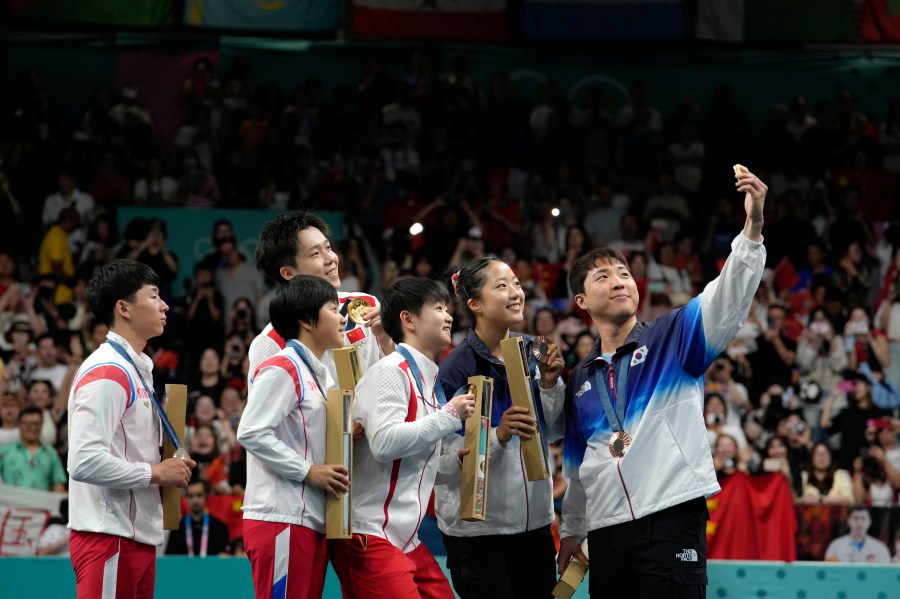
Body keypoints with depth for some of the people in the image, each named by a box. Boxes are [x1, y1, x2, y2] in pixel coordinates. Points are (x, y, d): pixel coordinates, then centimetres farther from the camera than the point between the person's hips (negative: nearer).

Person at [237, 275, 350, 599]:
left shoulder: (320, 375, 20)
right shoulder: (282, 370, -9)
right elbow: (252, 433, -19)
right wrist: (308, 472, -17)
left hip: (312, 521, 10)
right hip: (282, 521, -10)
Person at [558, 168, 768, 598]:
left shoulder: (673, 337, 5)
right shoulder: (580, 380, 19)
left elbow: (728, 297, -12)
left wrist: (753, 226, -26)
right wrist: (571, 530, 24)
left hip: (672, 518, -5)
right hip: (606, 529, 5)